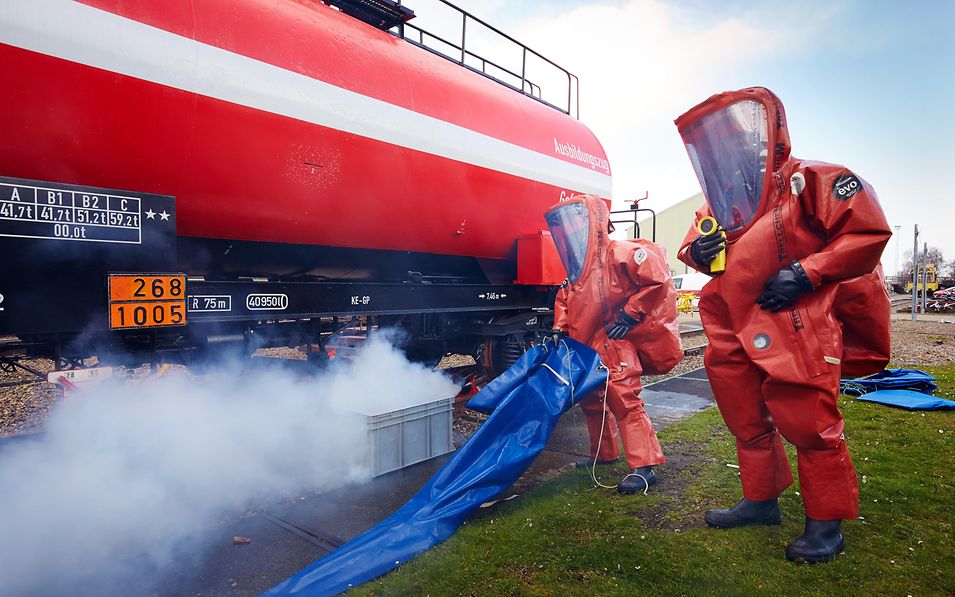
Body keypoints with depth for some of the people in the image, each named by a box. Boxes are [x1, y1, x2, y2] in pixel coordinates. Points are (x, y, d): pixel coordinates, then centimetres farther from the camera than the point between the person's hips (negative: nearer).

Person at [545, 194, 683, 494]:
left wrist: (631, 314, -18)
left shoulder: (619, 254, -14)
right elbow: (564, 300, 19)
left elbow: (657, 279, -18)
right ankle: (603, 453, 35)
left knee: (623, 396, -15)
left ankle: (643, 466, -8)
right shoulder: (576, 269, 13)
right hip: (587, 348, 9)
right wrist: (559, 329, 3)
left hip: (614, 343, -9)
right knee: (590, 398, 17)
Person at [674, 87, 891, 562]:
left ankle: (826, 523, 16)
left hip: (799, 327, -7)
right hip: (743, 334, 7)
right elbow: (693, 245, 21)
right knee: (748, 421, 15)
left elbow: (869, 231, -10)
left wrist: (804, 273, -18)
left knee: (808, 422, -4)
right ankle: (760, 500, 34)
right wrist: (696, 252, -3)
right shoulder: (721, 203, 15)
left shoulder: (809, 180, -5)